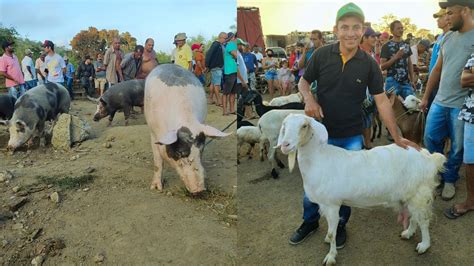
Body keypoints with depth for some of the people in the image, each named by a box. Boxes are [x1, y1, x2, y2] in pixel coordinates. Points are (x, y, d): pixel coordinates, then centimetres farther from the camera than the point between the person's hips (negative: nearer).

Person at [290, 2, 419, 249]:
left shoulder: (369, 64, -8)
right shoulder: (321, 55, -11)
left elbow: (382, 101, -5)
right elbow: (303, 82, 2)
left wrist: (397, 137, -5)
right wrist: (309, 98, -20)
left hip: (351, 137, 0)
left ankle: (340, 224, 37)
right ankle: (310, 221, 36)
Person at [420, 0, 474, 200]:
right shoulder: (447, 38, 8)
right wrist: (425, 97, 15)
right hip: (439, 101, 5)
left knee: (457, 148, 8)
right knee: (431, 139, 11)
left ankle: (449, 180, 29)